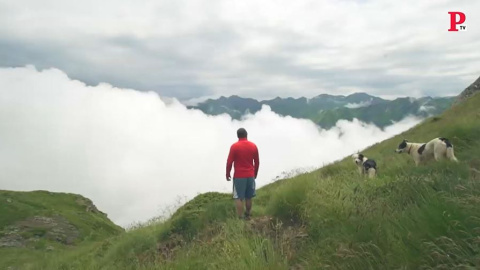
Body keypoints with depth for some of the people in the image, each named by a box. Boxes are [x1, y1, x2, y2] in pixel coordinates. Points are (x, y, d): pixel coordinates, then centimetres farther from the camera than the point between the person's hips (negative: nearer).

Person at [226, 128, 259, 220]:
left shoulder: (234, 146, -10)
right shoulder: (253, 146, 3)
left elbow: (229, 162, -9)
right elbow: (257, 162, 8)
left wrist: (227, 174, 4)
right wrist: (255, 174, 20)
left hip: (239, 176, -4)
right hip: (250, 176, 4)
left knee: (239, 198, 1)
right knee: (248, 198, 15)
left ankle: (240, 218, 0)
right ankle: (247, 216, 26)